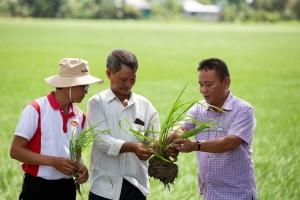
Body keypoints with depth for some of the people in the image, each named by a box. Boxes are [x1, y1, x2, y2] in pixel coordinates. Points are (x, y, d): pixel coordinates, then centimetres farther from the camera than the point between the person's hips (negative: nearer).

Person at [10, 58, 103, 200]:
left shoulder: (79, 116, 5)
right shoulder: (35, 109, -11)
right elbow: (15, 151, -12)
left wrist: (80, 167, -5)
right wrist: (54, 161, -21)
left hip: (67, 188, 5)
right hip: (38, 188, -5)